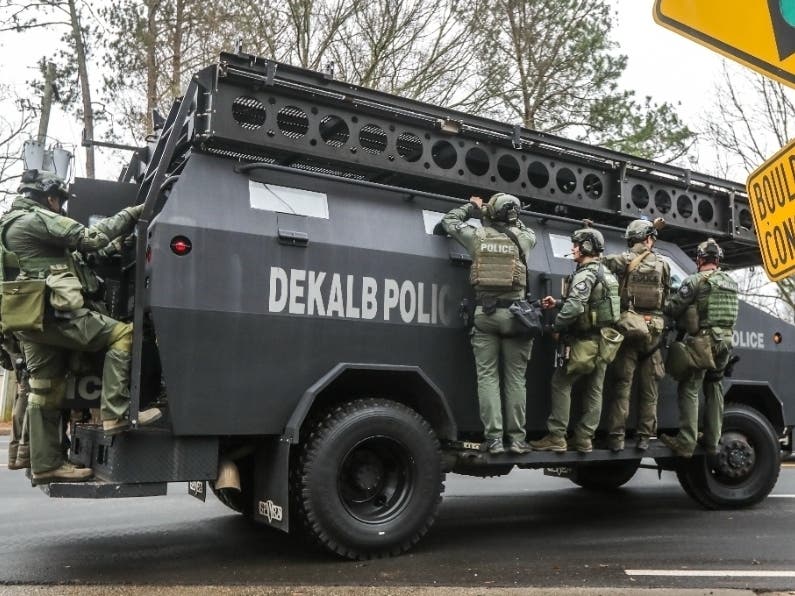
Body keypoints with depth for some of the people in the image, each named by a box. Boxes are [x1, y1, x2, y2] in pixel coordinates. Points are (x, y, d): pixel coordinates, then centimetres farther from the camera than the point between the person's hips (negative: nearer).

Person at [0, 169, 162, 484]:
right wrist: (130, 214, -4)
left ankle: (45, 464, 12)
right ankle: (115, 413, -18)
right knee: (123, 334, -11)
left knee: (44, 392, 9)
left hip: (29, 319, 10)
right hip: (53, 313, -10)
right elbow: (89, 238, -11)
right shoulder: (38, 219, -5)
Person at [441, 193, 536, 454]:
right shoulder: (522, 238, 5)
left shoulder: (477, 235, 4)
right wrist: (512, 220, 36)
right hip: (513, 313, 0)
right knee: (515, 377, 5)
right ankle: (516, 438, 7)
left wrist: (473, 207, 33)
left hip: (484, 313, 0)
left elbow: (448, 221, 21)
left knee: (487, 376, 2)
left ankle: (494, 439, -2)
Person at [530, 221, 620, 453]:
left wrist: (557, 326, -13)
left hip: (585, 341, -9)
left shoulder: (585, 274, -16)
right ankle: (583, 439, 16)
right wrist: (557, 303, 15)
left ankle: (556, 437, -1)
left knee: (560, 383, -1)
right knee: (594, 390, 10)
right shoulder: (606, 273, 14)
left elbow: (575, 307, -28)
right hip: (604, 339, 9)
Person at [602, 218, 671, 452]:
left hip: (628, 327, -2)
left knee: (622, 385, 1)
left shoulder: (623, 260, -4)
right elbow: (667, 299, 8)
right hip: (654, 330, 2)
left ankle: (616, 436, -1)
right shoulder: (663, 264, 4)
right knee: (649, 388, 9)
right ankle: (644, 436, 13)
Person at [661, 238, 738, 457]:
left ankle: (686, 443, -6)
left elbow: (672, 308, -10)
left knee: (689, 389, -4)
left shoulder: (696, 280, -10)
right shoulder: (731, 283, 12)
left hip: (702, 341, -7)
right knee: (714, 388, 14)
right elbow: (728, 313, 16)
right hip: (725, 341, 7)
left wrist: (681, 319, 12)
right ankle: (712, 441, 19)